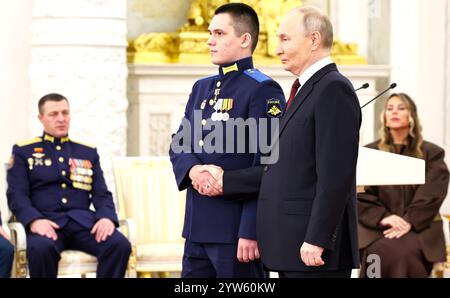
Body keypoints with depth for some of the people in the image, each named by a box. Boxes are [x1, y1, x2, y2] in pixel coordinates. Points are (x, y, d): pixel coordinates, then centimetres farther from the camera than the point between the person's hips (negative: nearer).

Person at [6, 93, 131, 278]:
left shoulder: (88, 152, 21)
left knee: (120, 245, -29)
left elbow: (102, 194, 14)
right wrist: (34, 220, -19)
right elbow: (16, 194, 2)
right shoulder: (23, 151, 13)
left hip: (82, 220, 3)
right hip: (46, 221, -3)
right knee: (41, 248, -40)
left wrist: (107, 217, -10)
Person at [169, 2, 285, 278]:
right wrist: (192, 170, -8)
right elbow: (178, 144, 16)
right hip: (197, 225, 8)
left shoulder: (262, 90, -10)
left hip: (236, 227, -7)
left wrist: (251, 232, -19)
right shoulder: (202, 88, 16)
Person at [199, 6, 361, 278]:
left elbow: (335, 176, -19)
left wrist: (317, 240, -22)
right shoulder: (306, 91, 19)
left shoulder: (333, 89, -12)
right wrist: (226, 181, 18)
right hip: (291, 246, 9)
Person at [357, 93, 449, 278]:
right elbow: (359, 193, 4)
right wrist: (383, 217, -14)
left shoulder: (432, 153, 10)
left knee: (407, 252, -35)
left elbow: (432, 196, -1)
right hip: (377, 226, 1)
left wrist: (409, 221, -17)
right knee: (384, 253, -34)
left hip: (419, 226, -1)